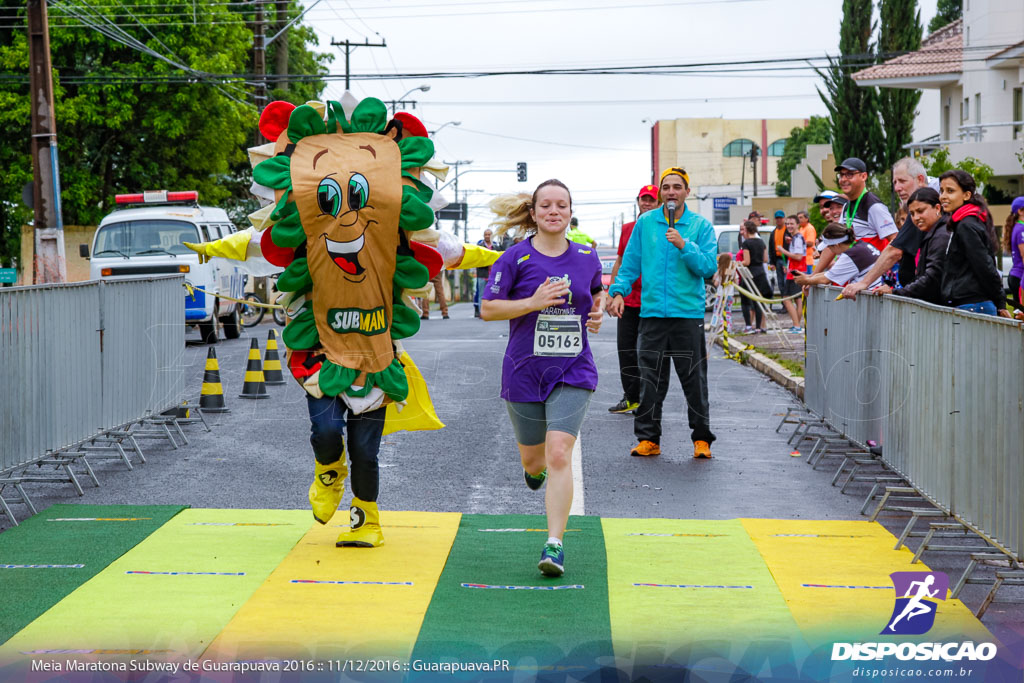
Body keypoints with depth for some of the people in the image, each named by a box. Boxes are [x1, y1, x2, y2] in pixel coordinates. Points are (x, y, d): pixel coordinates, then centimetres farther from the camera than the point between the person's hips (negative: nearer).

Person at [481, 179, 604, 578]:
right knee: (533, 458, 14)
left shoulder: (586, 258, 4)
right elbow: (487, 308, -8)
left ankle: (554, 545, -11)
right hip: (524, 373, 0)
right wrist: (533, 302, -19)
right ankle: (535, 469, 54)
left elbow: (597, 291, 24)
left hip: (573, 372, 0)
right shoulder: (516, 259, -6)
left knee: (559, 455, -14)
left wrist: (597, 312, 3)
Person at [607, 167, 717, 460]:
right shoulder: (645, 223, 8)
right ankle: (648, 438, 11)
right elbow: (630, 264, 10)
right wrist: (618, 292, -4)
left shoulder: (701, 226, 3)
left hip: (689, 313, -1)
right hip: (652, 312, 1)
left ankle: (702, 438, 11)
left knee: (694, 380, 2)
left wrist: (684, 245, -16)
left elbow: (709, 267, -5)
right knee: (650, 380, 3)